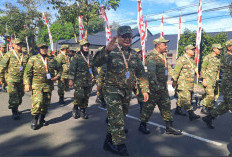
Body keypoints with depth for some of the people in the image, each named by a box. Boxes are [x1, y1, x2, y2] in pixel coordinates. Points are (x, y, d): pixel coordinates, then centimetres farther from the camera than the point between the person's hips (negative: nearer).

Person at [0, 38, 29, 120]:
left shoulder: (25, 55, 6)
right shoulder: (9, 54, -5)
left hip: (21, 79, 5)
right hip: (11, 79, -4)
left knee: (20, 96, 14)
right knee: (13, 96, -5)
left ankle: (15, 108, 35)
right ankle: (14, 113, 5)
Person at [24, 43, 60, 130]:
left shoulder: (52, 60, 11)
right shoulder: (33, 59, 3)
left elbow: (59, 69, 21)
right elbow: (27, 72, 0)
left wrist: (58, 75, 1)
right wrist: (27, 84, -7)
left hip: (49, 85, 4)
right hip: (37, 85, -4)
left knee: (46, 103, 9)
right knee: (38, 102, -14)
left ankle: (42, 119, 26)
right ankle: (34, 121, 3)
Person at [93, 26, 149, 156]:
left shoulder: (134, 54, 8)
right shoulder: (111, 52, -9)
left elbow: (141, 73, 12)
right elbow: (97, 63, -26)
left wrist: (145, 89, 8)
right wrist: (106, 50, -43)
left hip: (127, 91, 6)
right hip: (112, 90, -6)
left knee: (117, 118, 16)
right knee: (117, 120, -7)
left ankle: (108, 142, 35)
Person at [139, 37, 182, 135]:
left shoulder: (162, 56, 16)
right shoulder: (152, 57, -15)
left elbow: (168, 68, 24)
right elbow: (151, 73, -23)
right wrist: (155, 86, -26)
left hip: (163, 87, 10)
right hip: (155, 87, -9)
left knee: (166, 106, 12)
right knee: (149, 106, 2)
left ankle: (169, 127, 22)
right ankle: (142, 125, 19)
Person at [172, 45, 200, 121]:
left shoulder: (192, 60, 19)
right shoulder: (182, 59, -10)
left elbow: (195, 69, 26)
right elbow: (176, 71, -13)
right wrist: (174, 80, -14)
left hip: (190, 83, 9)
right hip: (183, 82, -9)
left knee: (182, 97, 15)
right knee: (186, 98, -10)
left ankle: (178, 110, 27)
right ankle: (191, 114, -10)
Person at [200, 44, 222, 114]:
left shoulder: (218, 59, 16)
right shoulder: (207, 57, -5)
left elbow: (218, 70, 22)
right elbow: (203, 69, -9)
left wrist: (218, 79, 18)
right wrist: (204, 79, -15)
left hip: (215, 81, 8)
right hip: (208, 80, -8)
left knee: (215, 96, 9)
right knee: (210, 96, -11)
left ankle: (210, 108, 21)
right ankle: (204, 108, 3)